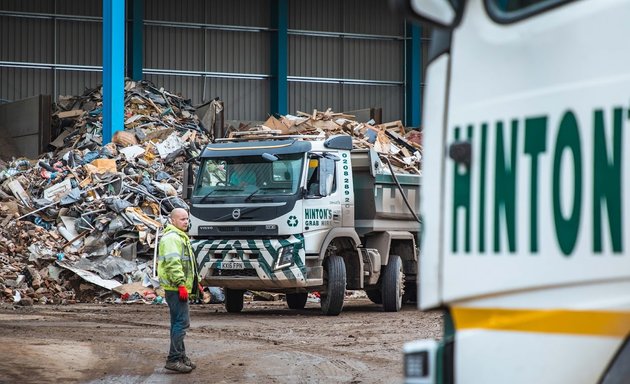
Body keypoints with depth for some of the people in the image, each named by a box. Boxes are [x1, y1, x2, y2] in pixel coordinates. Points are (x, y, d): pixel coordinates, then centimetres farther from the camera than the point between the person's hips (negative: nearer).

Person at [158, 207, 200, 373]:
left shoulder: (180, 237, 21)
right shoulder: (171, 237, -14)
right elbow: (173, 263, -24)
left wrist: (194, 282, 27)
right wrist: (181, 284, -26)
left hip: (179, 288, 11)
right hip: (176, 288, -11)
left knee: (178, 322, 15)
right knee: (182, 322, -13)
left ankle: (180, 356, 22)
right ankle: (173, 359, -15)